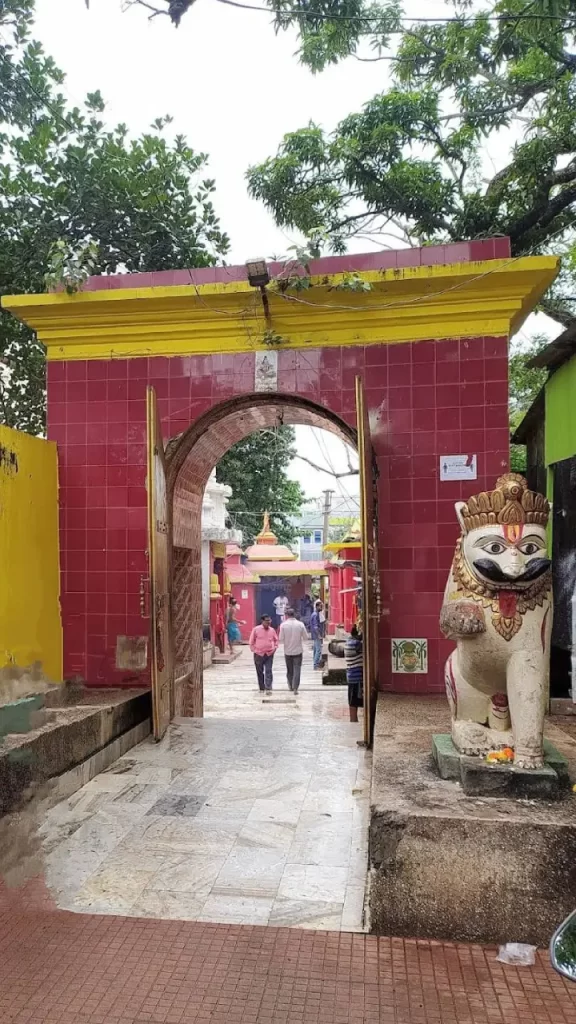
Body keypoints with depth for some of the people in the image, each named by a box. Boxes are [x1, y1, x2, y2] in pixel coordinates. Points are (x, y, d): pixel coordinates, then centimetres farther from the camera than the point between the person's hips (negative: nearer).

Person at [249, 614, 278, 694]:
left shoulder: (272, 630, 4)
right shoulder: (256, 629, -5)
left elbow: (276, 640, 17)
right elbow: (252, 641, 0)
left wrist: (274, 648, 4)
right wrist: (254, 650, -5)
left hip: (269, 654, 1)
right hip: (259, 654, -1)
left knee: (268, 671, -7)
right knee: (260, 672, 9)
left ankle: (268, 688, -6)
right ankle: (261, 688, 22)